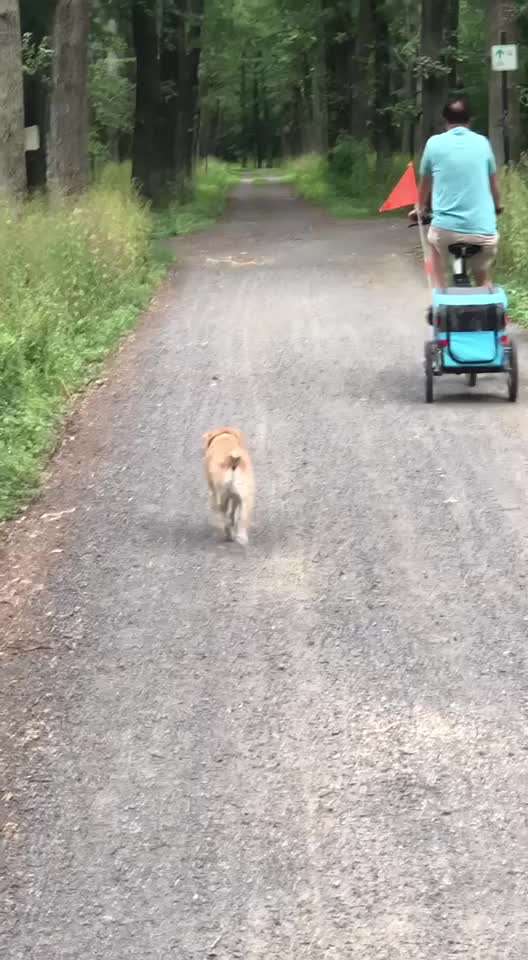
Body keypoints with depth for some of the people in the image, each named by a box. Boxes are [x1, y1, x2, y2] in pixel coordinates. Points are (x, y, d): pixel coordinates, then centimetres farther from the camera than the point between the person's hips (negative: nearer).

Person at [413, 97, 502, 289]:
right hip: (483, 230, 1)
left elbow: (425, 183, 18)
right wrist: (497, 206, 44)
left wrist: (421, 209, 39)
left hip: (446, 229, -1)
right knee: (483, 278, 23)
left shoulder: (434, 143, 3)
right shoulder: (482, 142, 7)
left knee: (435, 241, 32)